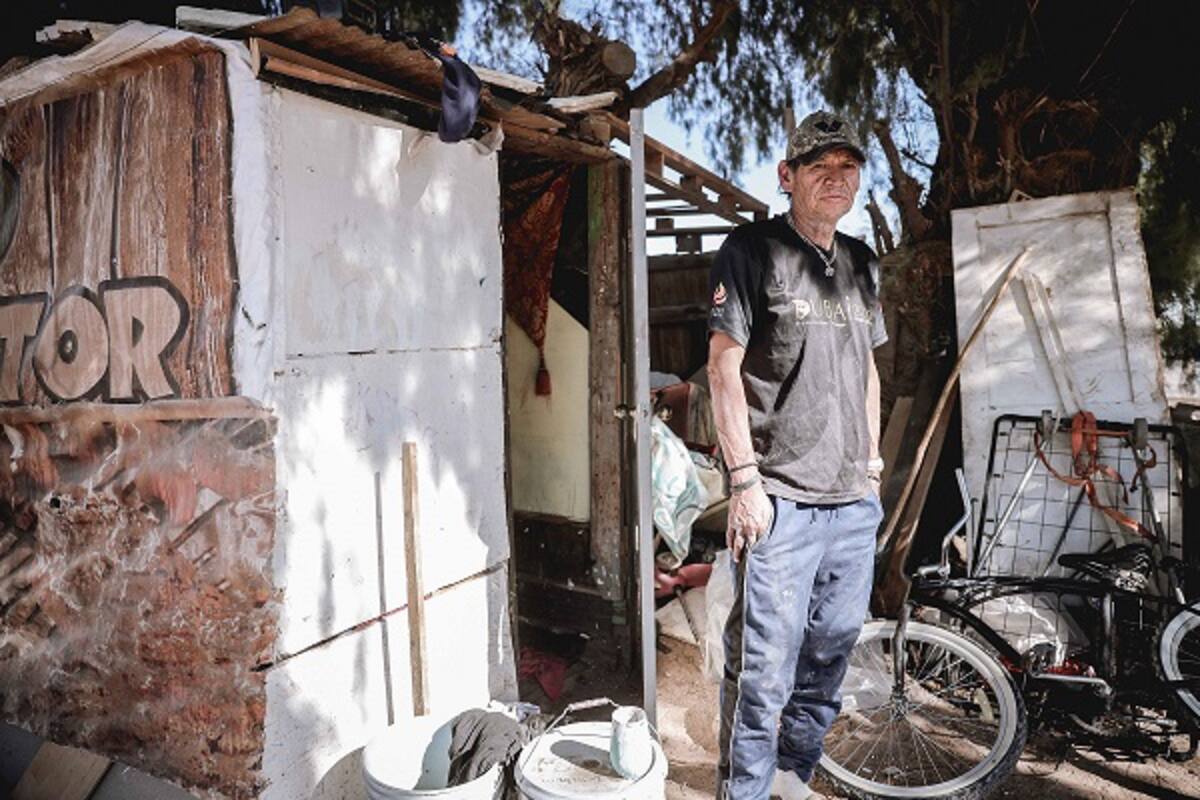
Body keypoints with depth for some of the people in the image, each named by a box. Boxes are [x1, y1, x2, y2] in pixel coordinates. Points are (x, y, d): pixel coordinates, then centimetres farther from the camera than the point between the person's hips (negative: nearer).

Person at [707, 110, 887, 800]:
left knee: (833, 650, 15)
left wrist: (873, 458, 17)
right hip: (780, 498, -7)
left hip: (854, 500, 7)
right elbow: (724, 367, -9)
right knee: (765, 665, -4)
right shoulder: (752, 251, -3)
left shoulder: (862, 264, 16)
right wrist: (745, 480, -14)